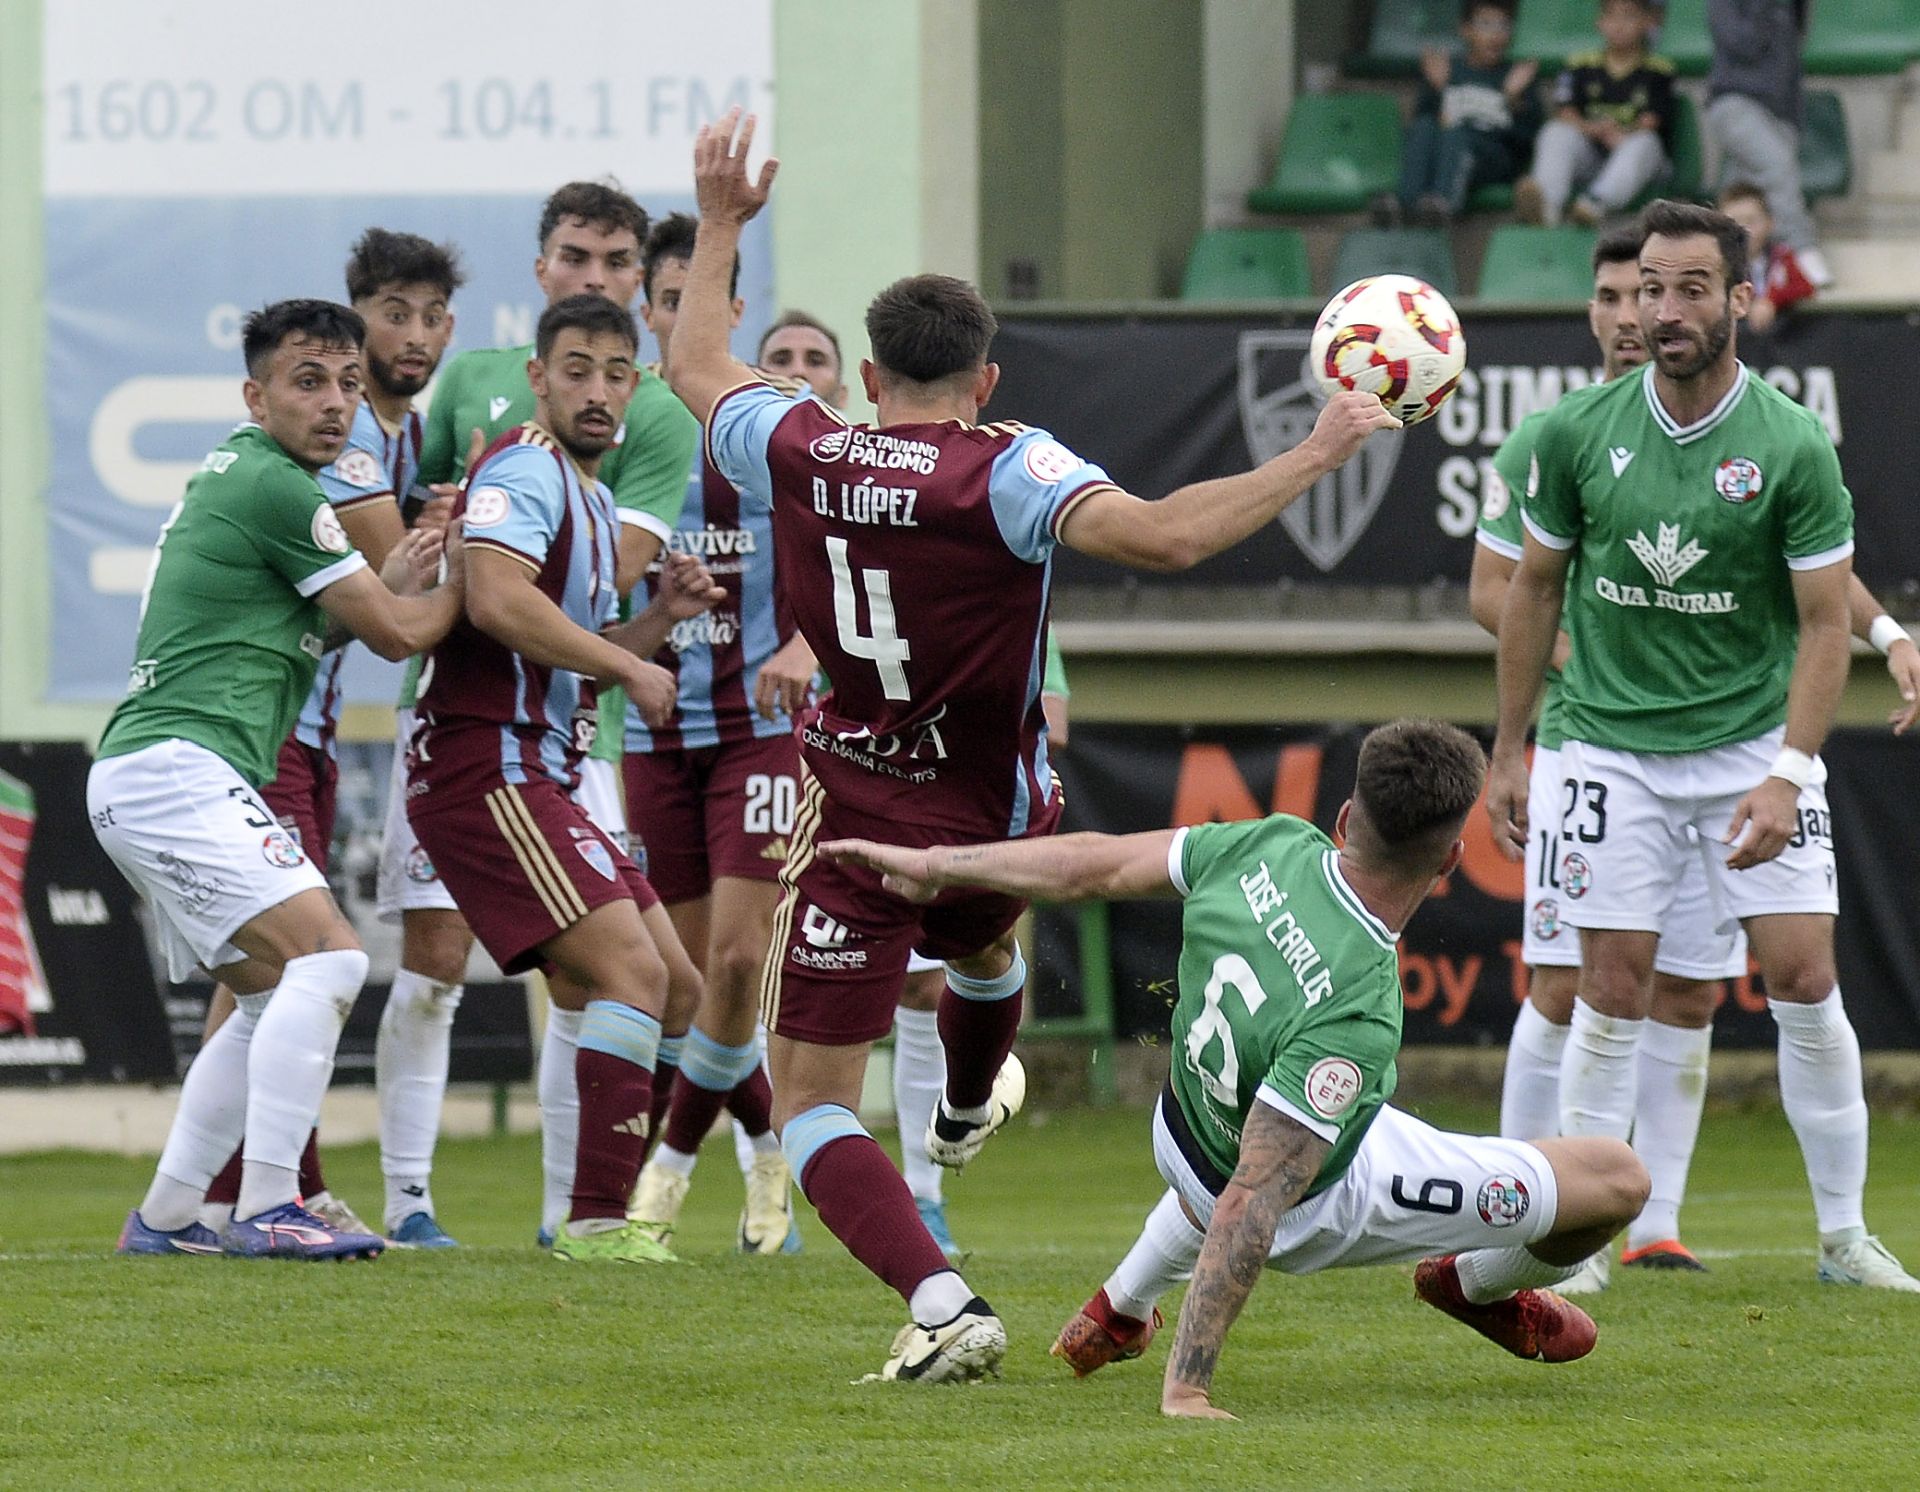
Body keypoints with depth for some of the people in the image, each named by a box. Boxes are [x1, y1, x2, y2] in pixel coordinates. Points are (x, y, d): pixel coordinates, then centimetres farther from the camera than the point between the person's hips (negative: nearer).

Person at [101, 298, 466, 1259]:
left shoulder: (231, 476, 20)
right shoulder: (271, 486, -11)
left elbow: (288, 626, 30)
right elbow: (398, 634, -5)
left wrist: (391, 576, 17)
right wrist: (461, 572, 14)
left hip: (141, 777, 11)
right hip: (177, 771, -11)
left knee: (273, 997, 17)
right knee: (328, 959, -20)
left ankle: (165, 1217, 17)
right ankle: (266, 1211, -24)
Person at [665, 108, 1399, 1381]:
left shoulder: (796, 453, -9)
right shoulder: (1005, 474, -20)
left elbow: (698, 367, 12)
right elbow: (1166, 535, -34)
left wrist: (721, 223, 25)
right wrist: (1314, 458, -27)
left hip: (853, 822, -1)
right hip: (989, 821, 1)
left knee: (811, 1100, -1)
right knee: (985, 950, 38)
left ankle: (943, 1305, -21)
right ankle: (969, 1110, 70)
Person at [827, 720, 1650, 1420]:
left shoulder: (1271, 847, -26)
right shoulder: (1357, 1013, -42)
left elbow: (1095, 865, -11)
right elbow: (1251, 1208, -41)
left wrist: (934, 865, 4)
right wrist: (1185, 1391, -39)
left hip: (1183, 1131, 7)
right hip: (1320, 1204, -7)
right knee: (1618, 1179, 4)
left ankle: (1115, 1312, 49)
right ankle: (1480, 1288, 35)